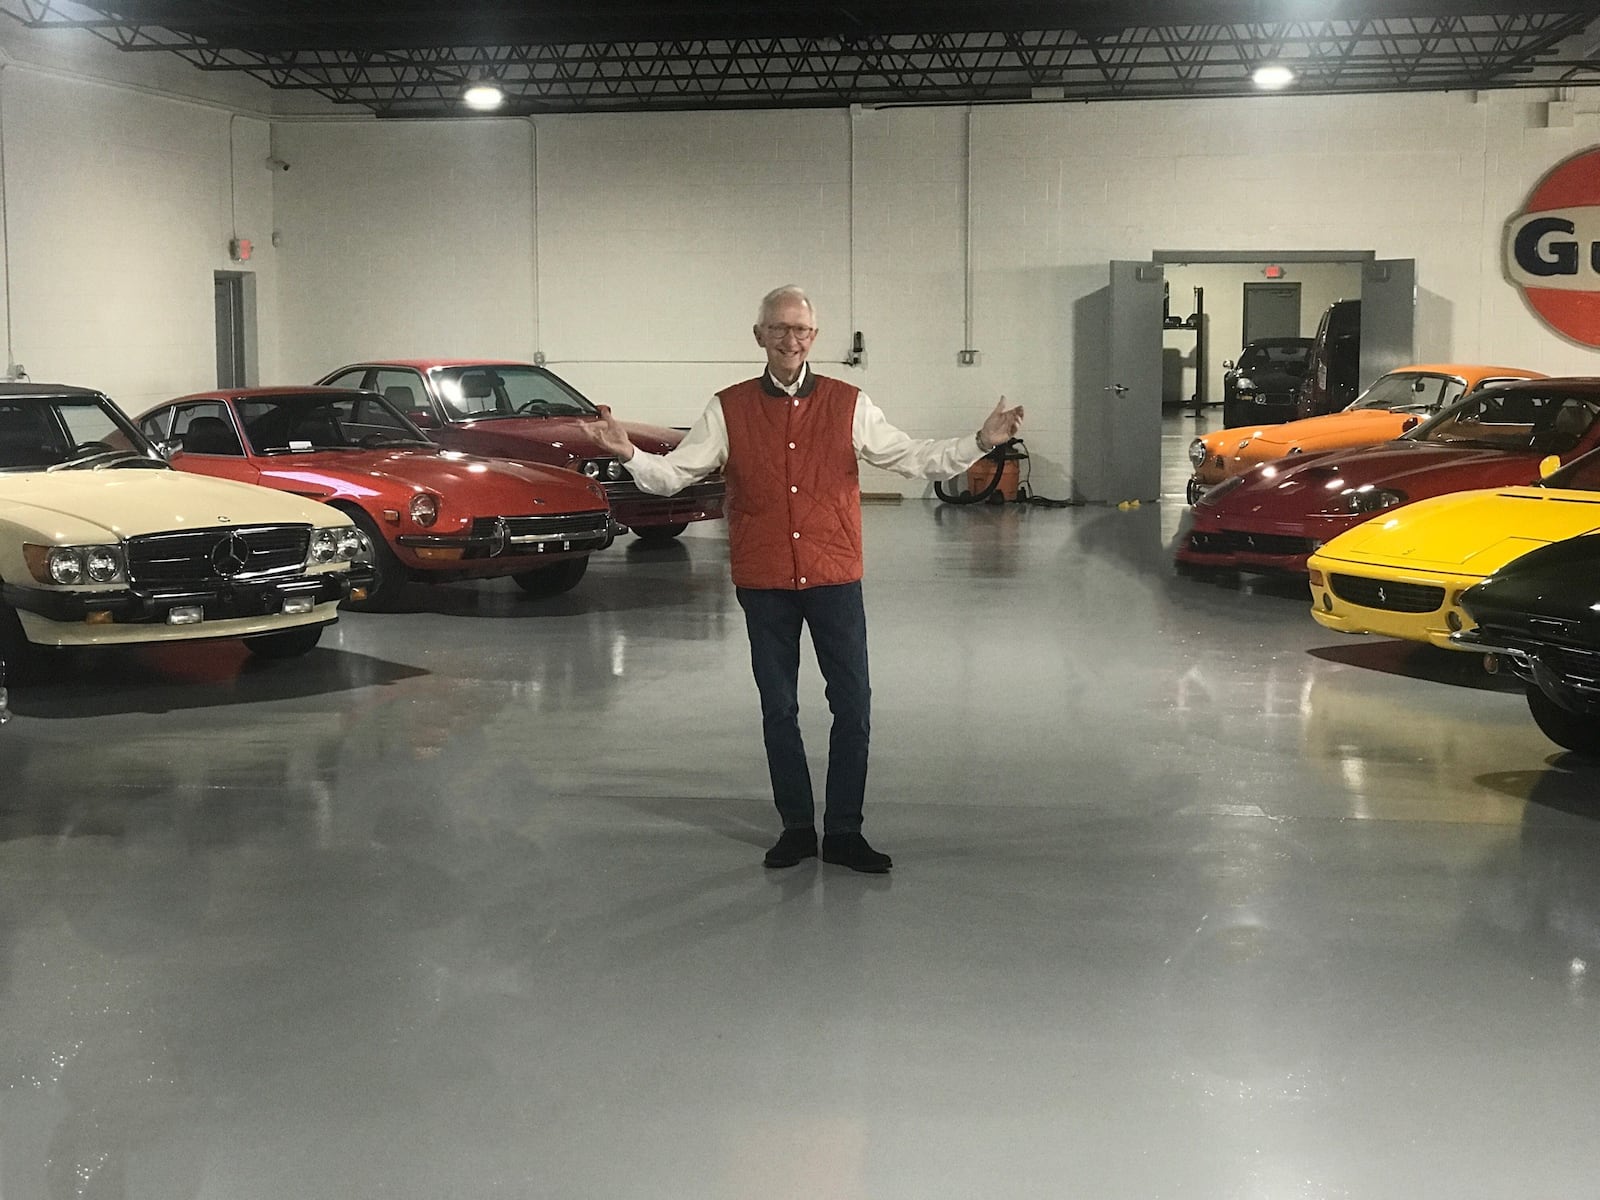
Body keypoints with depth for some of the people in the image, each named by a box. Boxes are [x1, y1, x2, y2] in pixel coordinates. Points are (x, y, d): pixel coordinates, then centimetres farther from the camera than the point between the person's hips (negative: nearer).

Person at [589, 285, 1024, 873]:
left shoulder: (848, 404, 2)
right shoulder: (728, 409, 2)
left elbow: (913, 459, 3)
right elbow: (674, 473, 0)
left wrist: (980, 443, -10)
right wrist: (628, 454, -19)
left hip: (835, 579, 0)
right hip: (764, 585, 0)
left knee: (853, 707, 1)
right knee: (778, 710, 10)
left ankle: (844, 831, 13)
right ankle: (796, 827, 23)